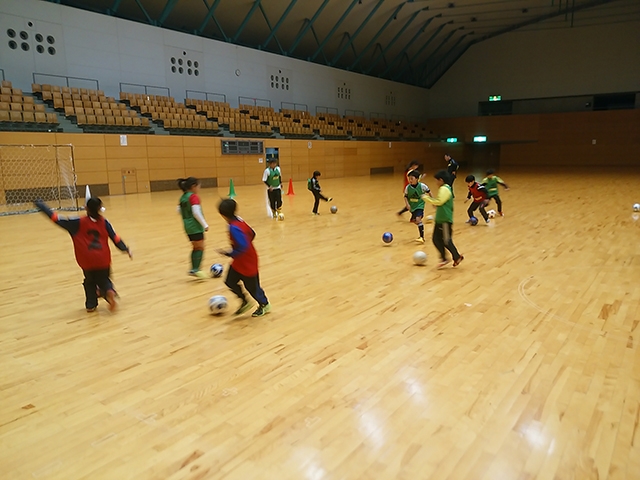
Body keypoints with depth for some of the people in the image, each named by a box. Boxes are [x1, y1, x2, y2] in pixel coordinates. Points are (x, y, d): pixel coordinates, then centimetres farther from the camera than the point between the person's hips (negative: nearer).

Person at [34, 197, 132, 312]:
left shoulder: (79, 223, -3)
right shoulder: (104, 222, 1)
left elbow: (58, 220, -2)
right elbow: (115, 237, 3)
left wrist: (41, 206, 7)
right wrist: (126, 249, 13)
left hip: (88, 261, -1)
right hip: (103, 260, 1)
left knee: (90, 282, 25)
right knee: (103, 280, 20)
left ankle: (91, 304, 23)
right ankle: (109, 291, -12)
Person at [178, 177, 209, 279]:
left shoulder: (182, 197, 11)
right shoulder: (194, 197, -14)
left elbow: (179, 211, 14)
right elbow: (196, 212, -23)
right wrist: (205, 224, -18)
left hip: (188, 226, 8)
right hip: (196, 226, -8)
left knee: (196, 248, 17)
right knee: (200, 248, -1)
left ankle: (193, 269, 17)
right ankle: (195, 270, -5)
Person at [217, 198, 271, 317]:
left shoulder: (234, 228, -31)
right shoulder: (238, 220, -4)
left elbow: (243, 247, -34)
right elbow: (252, 233, 8)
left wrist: (229, 254, -25)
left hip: (247, 262, -9)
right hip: (239, 261, 9)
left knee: (252, 286, 10)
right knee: (230, 281, 12)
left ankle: (265, 305, 34)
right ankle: (245, 302, 29)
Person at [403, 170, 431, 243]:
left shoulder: (422, 186, -16)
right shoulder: (408, 187, -10)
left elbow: (429, 192, 0)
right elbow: (405, 196, -1)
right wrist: (407, 204, -17)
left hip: (420, 205, -5)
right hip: (412, 206, 5)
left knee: (418, 219, -23)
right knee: (414, 221, 19)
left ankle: (422, 237, -21)